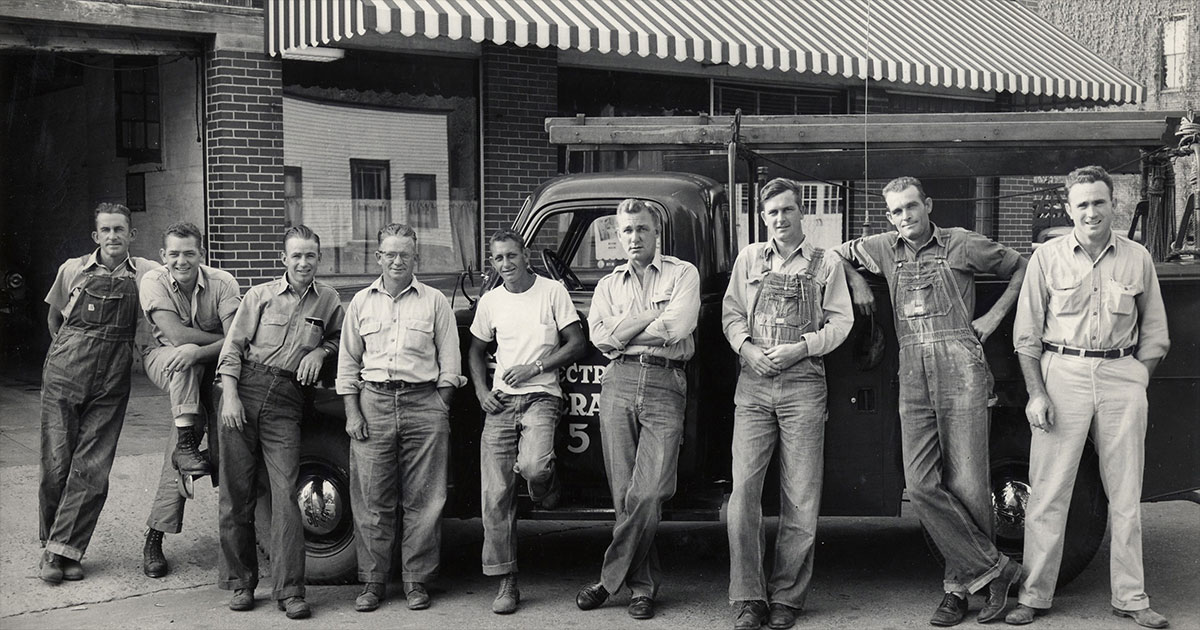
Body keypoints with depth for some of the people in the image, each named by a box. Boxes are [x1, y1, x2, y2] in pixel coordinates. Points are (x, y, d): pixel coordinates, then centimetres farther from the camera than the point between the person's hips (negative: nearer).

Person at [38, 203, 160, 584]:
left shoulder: (146, 273, 5)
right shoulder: (73, 270, 7)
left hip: (111, 383, 0)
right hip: (64, 374, 0)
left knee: (92, 469, -5)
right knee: (56, 463, -1)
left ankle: (64, 550, 0)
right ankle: (50, 546, 11)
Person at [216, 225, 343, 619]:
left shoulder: (328, 300, 9)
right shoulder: (261, 295, 4)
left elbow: (338, 336, 24)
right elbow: (233, 346, 2)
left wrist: (320, 350, 2)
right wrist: (230, 395, -8)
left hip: (286, 401, 0)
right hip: (245, 389, 0)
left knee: (286, 492, -8)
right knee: (237, 492, 3)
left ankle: (289, 591, -5)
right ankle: (241, 583, 15)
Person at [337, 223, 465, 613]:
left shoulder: (435, 302, 8)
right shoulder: (361, 302, 13)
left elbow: (450, 364, 8)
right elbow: (348, 363, 13)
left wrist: (439, 409, 0)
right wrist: (352, 413, 4)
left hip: (424, 402, -1)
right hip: (373, 402, 1)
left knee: (422, 500, 0)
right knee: (372, 500, 1)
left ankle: (417, 581, 9)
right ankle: (373, 582, 10)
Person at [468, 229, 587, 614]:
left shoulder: (553, 292, 1)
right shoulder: (489, 302, 11)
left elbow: (577, 344, -1)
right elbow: (476, 352, 22)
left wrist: (534, 367, -10)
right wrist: (481, 391, 5)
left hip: (541, 397, -3)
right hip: (501, 402, 3)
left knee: (533, 467, -31)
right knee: (495, 495, -3)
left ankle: (547, 490, 8)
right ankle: (507, 583, 4)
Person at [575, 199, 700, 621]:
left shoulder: (682, 274, 9)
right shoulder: (608, 284, 19)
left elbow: (677, 329, -8)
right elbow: (600, 337, 3)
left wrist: (622, 332, 1)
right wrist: (652, 317, -2)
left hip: (665, 387, -3)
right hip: (619, 384, 3)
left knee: (648, 494, -12)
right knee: (624, 494, 1)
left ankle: (610, 579, -2)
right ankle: (643, 585, 10)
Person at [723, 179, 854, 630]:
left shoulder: (825, 264, 9)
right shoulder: (750, 259, 14)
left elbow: (840, 321, 5)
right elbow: (731, 313, 14)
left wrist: (800, 348, -9)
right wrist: (747, 348, -5)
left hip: (803, 385, -1)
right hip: (753, 385, 1)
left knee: (800, 499, -1)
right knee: (743, 490, -7)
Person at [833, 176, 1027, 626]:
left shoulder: (962, 244, 7)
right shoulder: (885, 249, 17)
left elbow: (1021, 268, 17)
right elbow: (836, 253, 33)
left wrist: (994, 316, 8)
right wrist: (855, 282, 16)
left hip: (960, 368, -4)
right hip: (913, 374, 4)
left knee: (966, 484, -5)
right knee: (920, 484, -7)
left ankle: (961, 582, 8)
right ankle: (993, 568, 0)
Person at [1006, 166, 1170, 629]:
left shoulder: (1138, 259, 8)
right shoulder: (1047, 257, 3)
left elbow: (1154, 333, 15)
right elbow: (1026, 334, 3)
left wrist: (1138, 381, 3)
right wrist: (1036, 393, -5)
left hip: (1122, 377, 2)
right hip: (1062, 373, -2)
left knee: (1126, 494, 6)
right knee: (1048, 493, -2)